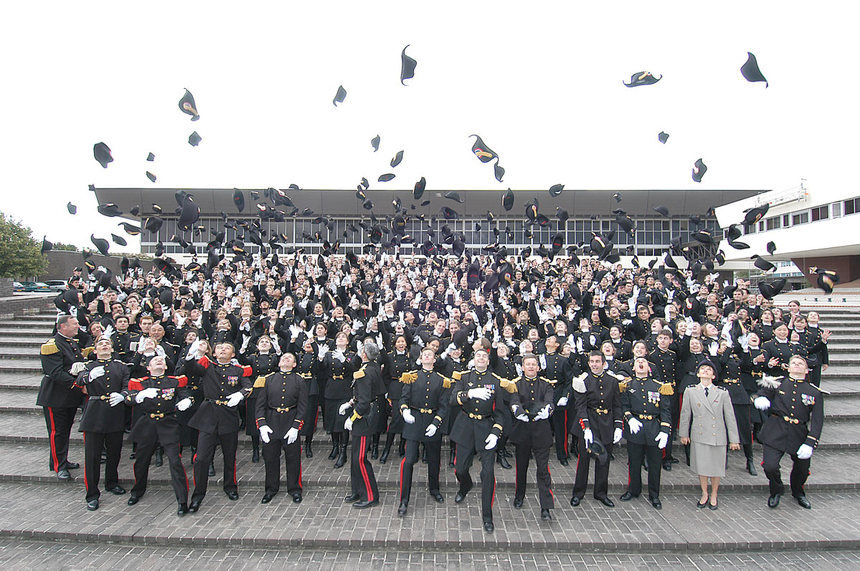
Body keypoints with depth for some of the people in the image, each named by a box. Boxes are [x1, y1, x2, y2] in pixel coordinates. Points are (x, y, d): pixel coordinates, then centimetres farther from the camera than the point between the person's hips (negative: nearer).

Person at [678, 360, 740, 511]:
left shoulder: (723, 393, -1)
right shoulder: (690, 391, 0)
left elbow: (730, 417, 2)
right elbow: (685, 414, 6)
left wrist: (734, 439, 2)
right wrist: (683, 434, 8)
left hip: (717, 436, 0)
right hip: (699, 436, 0)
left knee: (716, 468, 9)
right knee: (701, 467, 8)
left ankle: (713, 496, 29)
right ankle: (704, 495, 28)